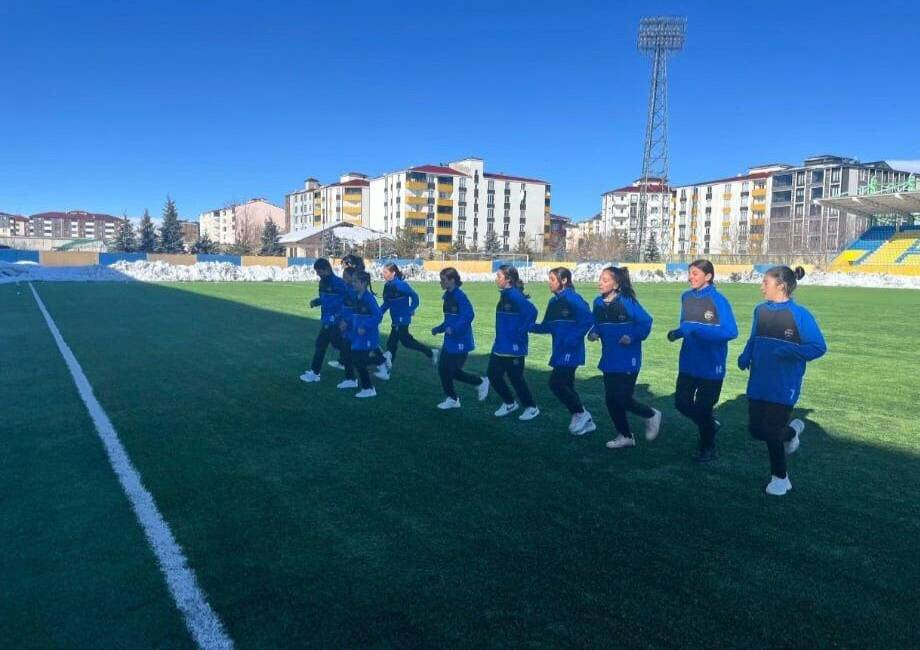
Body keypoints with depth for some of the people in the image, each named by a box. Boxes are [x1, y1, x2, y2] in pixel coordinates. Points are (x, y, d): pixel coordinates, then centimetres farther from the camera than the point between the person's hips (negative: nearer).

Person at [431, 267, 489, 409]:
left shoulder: (460, 296, -17)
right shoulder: (447, 296, 9)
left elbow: (468, 316, -28)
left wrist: (454, 328, -32)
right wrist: (438, 329, 12)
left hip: (460, 341, -9)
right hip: (449, 341, 9)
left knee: (454, 372, -2)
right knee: (443, 369, 8)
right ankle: (452, 399, 23)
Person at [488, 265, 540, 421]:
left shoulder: (515, 295, -18)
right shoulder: (504, 295, 10)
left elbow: (531, 311, -30)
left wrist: (520, 331, -23)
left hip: (514, 347, -9)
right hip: (500, 345, 9)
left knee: (515, 377, 3)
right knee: (493, 374, 11)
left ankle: (531, 408, 22)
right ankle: (509, 403, 29)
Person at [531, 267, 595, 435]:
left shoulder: (572, 298, -13)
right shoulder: (554, 301, 13)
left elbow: (588, 318, -22)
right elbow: (547, 327, 15)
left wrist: (574, 338, -24)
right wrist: (529, 326, 1)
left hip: (571, 351, -9)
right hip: (559, 351, 9)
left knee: (556, 383, -11)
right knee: (566, 386, 11)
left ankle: (581, 414, 5)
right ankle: (585, 422, 22)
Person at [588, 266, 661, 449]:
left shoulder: (627, 301, -15)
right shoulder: (599, 302, 3)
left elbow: (646, 321, -13)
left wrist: (633, 337, -25)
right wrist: (594, 333, -5)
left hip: (627, 359, -7)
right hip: (609, 359, 7)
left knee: (623, 399, -4)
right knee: (611, 400, 9)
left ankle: (651, 415, 27)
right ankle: (625, 436, 27)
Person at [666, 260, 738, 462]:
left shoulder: (718, 300, -17)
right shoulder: (686, 296, 2)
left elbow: (731, 331, -23)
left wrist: (697, 329, -29)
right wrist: (677, 332, -8)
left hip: (711, 365, -6)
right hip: (688, 363, 6)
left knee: (703, 407, 7)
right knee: (682, 403, 11)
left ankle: (707, 448, 31)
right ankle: (710, 425, 40)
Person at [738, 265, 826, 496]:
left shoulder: (800, 315, -13)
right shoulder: (760, 310, 4)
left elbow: (819, 346, -12)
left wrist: (788, 351, -26)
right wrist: (746, 356, -2)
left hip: (784, 386, -5)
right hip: (758, 383, 6)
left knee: (771, 432, -1)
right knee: (756, 430, 9)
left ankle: (780, 478, 25)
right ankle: (791, 430, 41)